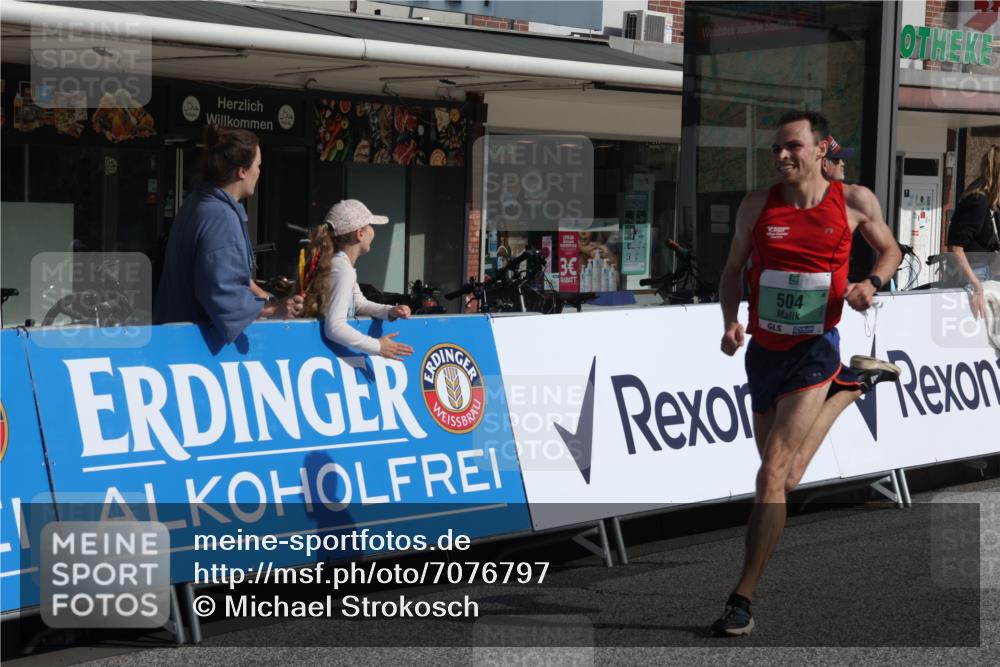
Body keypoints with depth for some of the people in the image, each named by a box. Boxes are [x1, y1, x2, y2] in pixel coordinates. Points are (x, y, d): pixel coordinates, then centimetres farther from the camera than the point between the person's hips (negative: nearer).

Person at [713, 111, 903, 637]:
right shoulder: (757, 205, -1)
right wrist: (730, 322, -8)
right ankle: (850, 382, 42)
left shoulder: (854, 202, -5)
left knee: (775, 474, -15)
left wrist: (871, 283, -10)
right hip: (763, 351, 4)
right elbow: (733, 270, 9)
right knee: (783, 478, 17)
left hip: (813, 350, -4)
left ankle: (742, 599, -8)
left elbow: (890, 250, 11)